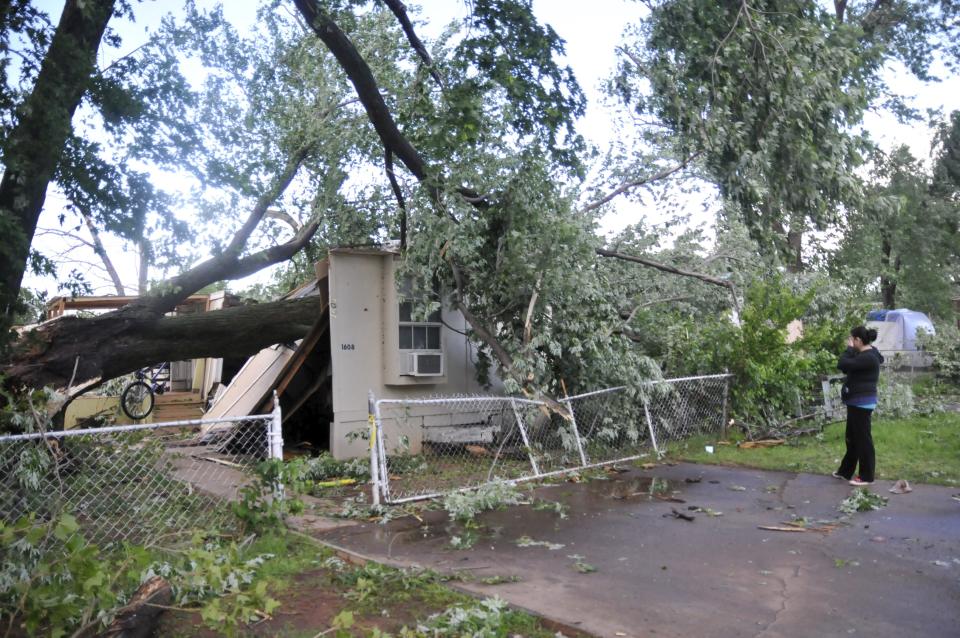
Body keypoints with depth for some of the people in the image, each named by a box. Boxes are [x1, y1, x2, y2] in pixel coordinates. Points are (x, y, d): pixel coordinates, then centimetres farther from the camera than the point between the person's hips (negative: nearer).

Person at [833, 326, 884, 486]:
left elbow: (842, 365, -26)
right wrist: (851, 350, 3)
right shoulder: (864, 355, 12)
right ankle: (846, 471, 27)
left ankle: (867, 476, 9)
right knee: (852, 438, 17)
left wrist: (849, 349, -12)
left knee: (863, 439, -1)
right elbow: (847, 367, 14)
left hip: (862, 404, -10)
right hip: (856, 403, 10)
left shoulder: (868, 357, -20)